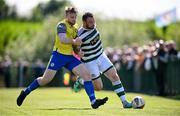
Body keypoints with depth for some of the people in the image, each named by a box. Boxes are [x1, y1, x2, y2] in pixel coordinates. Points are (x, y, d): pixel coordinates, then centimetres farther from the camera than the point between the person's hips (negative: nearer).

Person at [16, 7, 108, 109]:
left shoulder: (75, 27, 12)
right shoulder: (62, 25, -12)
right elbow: (62, 39, -31)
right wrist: (73, 41, -49)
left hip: (70, 57, 7)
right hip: (59, 55, -6)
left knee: (87, 74, -9)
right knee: (46, 79, -5)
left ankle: (93, 101, -12)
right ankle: (25, 92, 17)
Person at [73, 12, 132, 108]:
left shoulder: (93, 26, -7)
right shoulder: (80, 35, -26)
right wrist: (79, 52, -37)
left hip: (101, 56, 6)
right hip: (89, 62, -6)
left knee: (115, 76, -4)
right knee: (98, 87, -2)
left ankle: (124, 102, -1)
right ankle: (81, 81, 24)